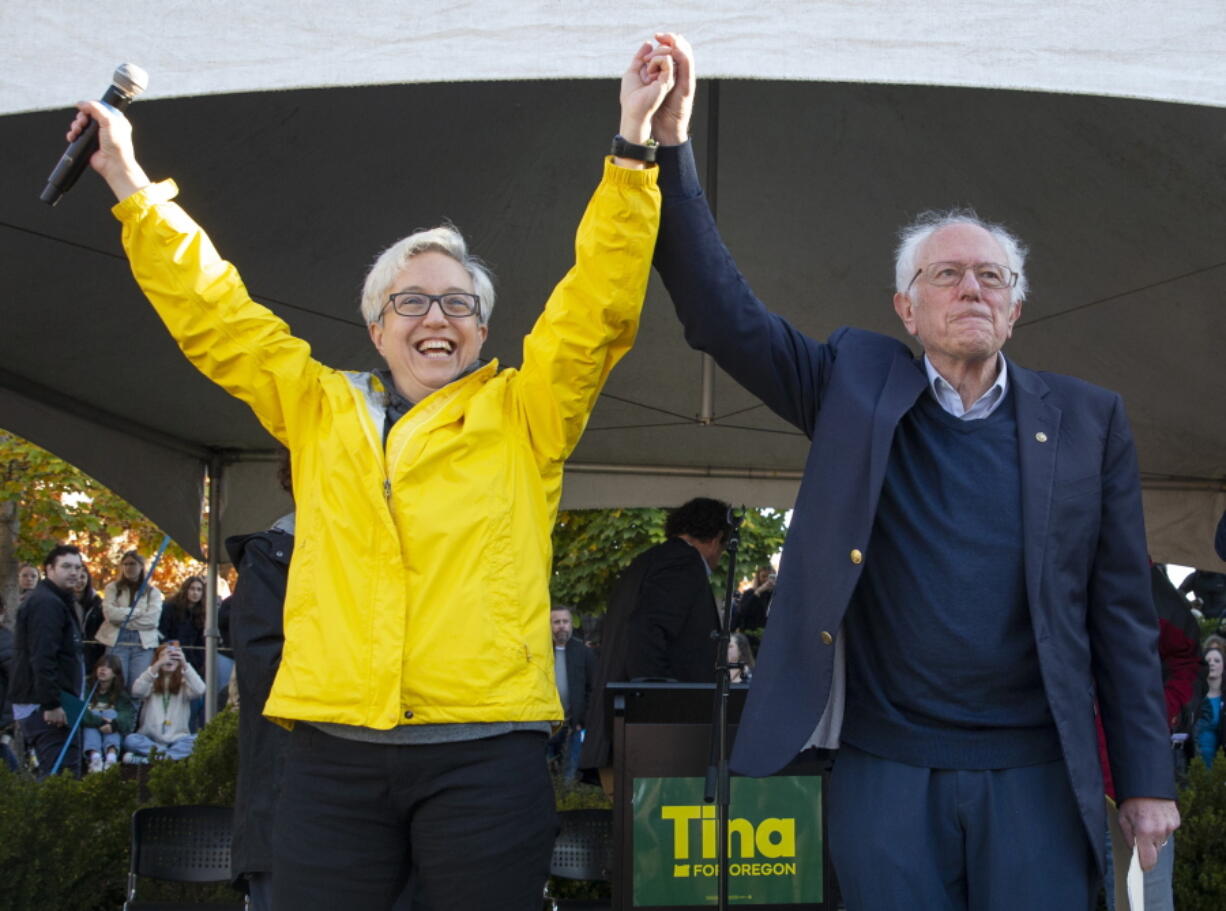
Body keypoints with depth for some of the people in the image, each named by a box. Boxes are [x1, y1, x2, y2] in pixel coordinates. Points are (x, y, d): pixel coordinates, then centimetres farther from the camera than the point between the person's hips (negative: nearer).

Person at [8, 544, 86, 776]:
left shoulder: (57, 601, 20)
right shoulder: (47, 603, -14)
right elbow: (42, 659, -23)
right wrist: (51, 704, -26)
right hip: (45, 705, -11)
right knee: (63, 775, -15)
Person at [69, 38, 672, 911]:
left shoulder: (525, 413, 9)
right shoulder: (319, 411, 15)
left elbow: (601, 302, 1)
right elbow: (212, 314, 17)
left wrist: (633, 142, -4)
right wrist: (133, 183, 16)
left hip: (485, 752, -2)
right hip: (334, 749, 2)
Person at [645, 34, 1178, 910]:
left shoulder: (1088, 420, 6)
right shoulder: (856, 384, 5)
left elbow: (1122, 611, 6)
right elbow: (725, 314, -5)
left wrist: (1147, 779, 4)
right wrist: (671, 141, -14)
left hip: (1035, 774, 0)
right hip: (886, 771, 0)